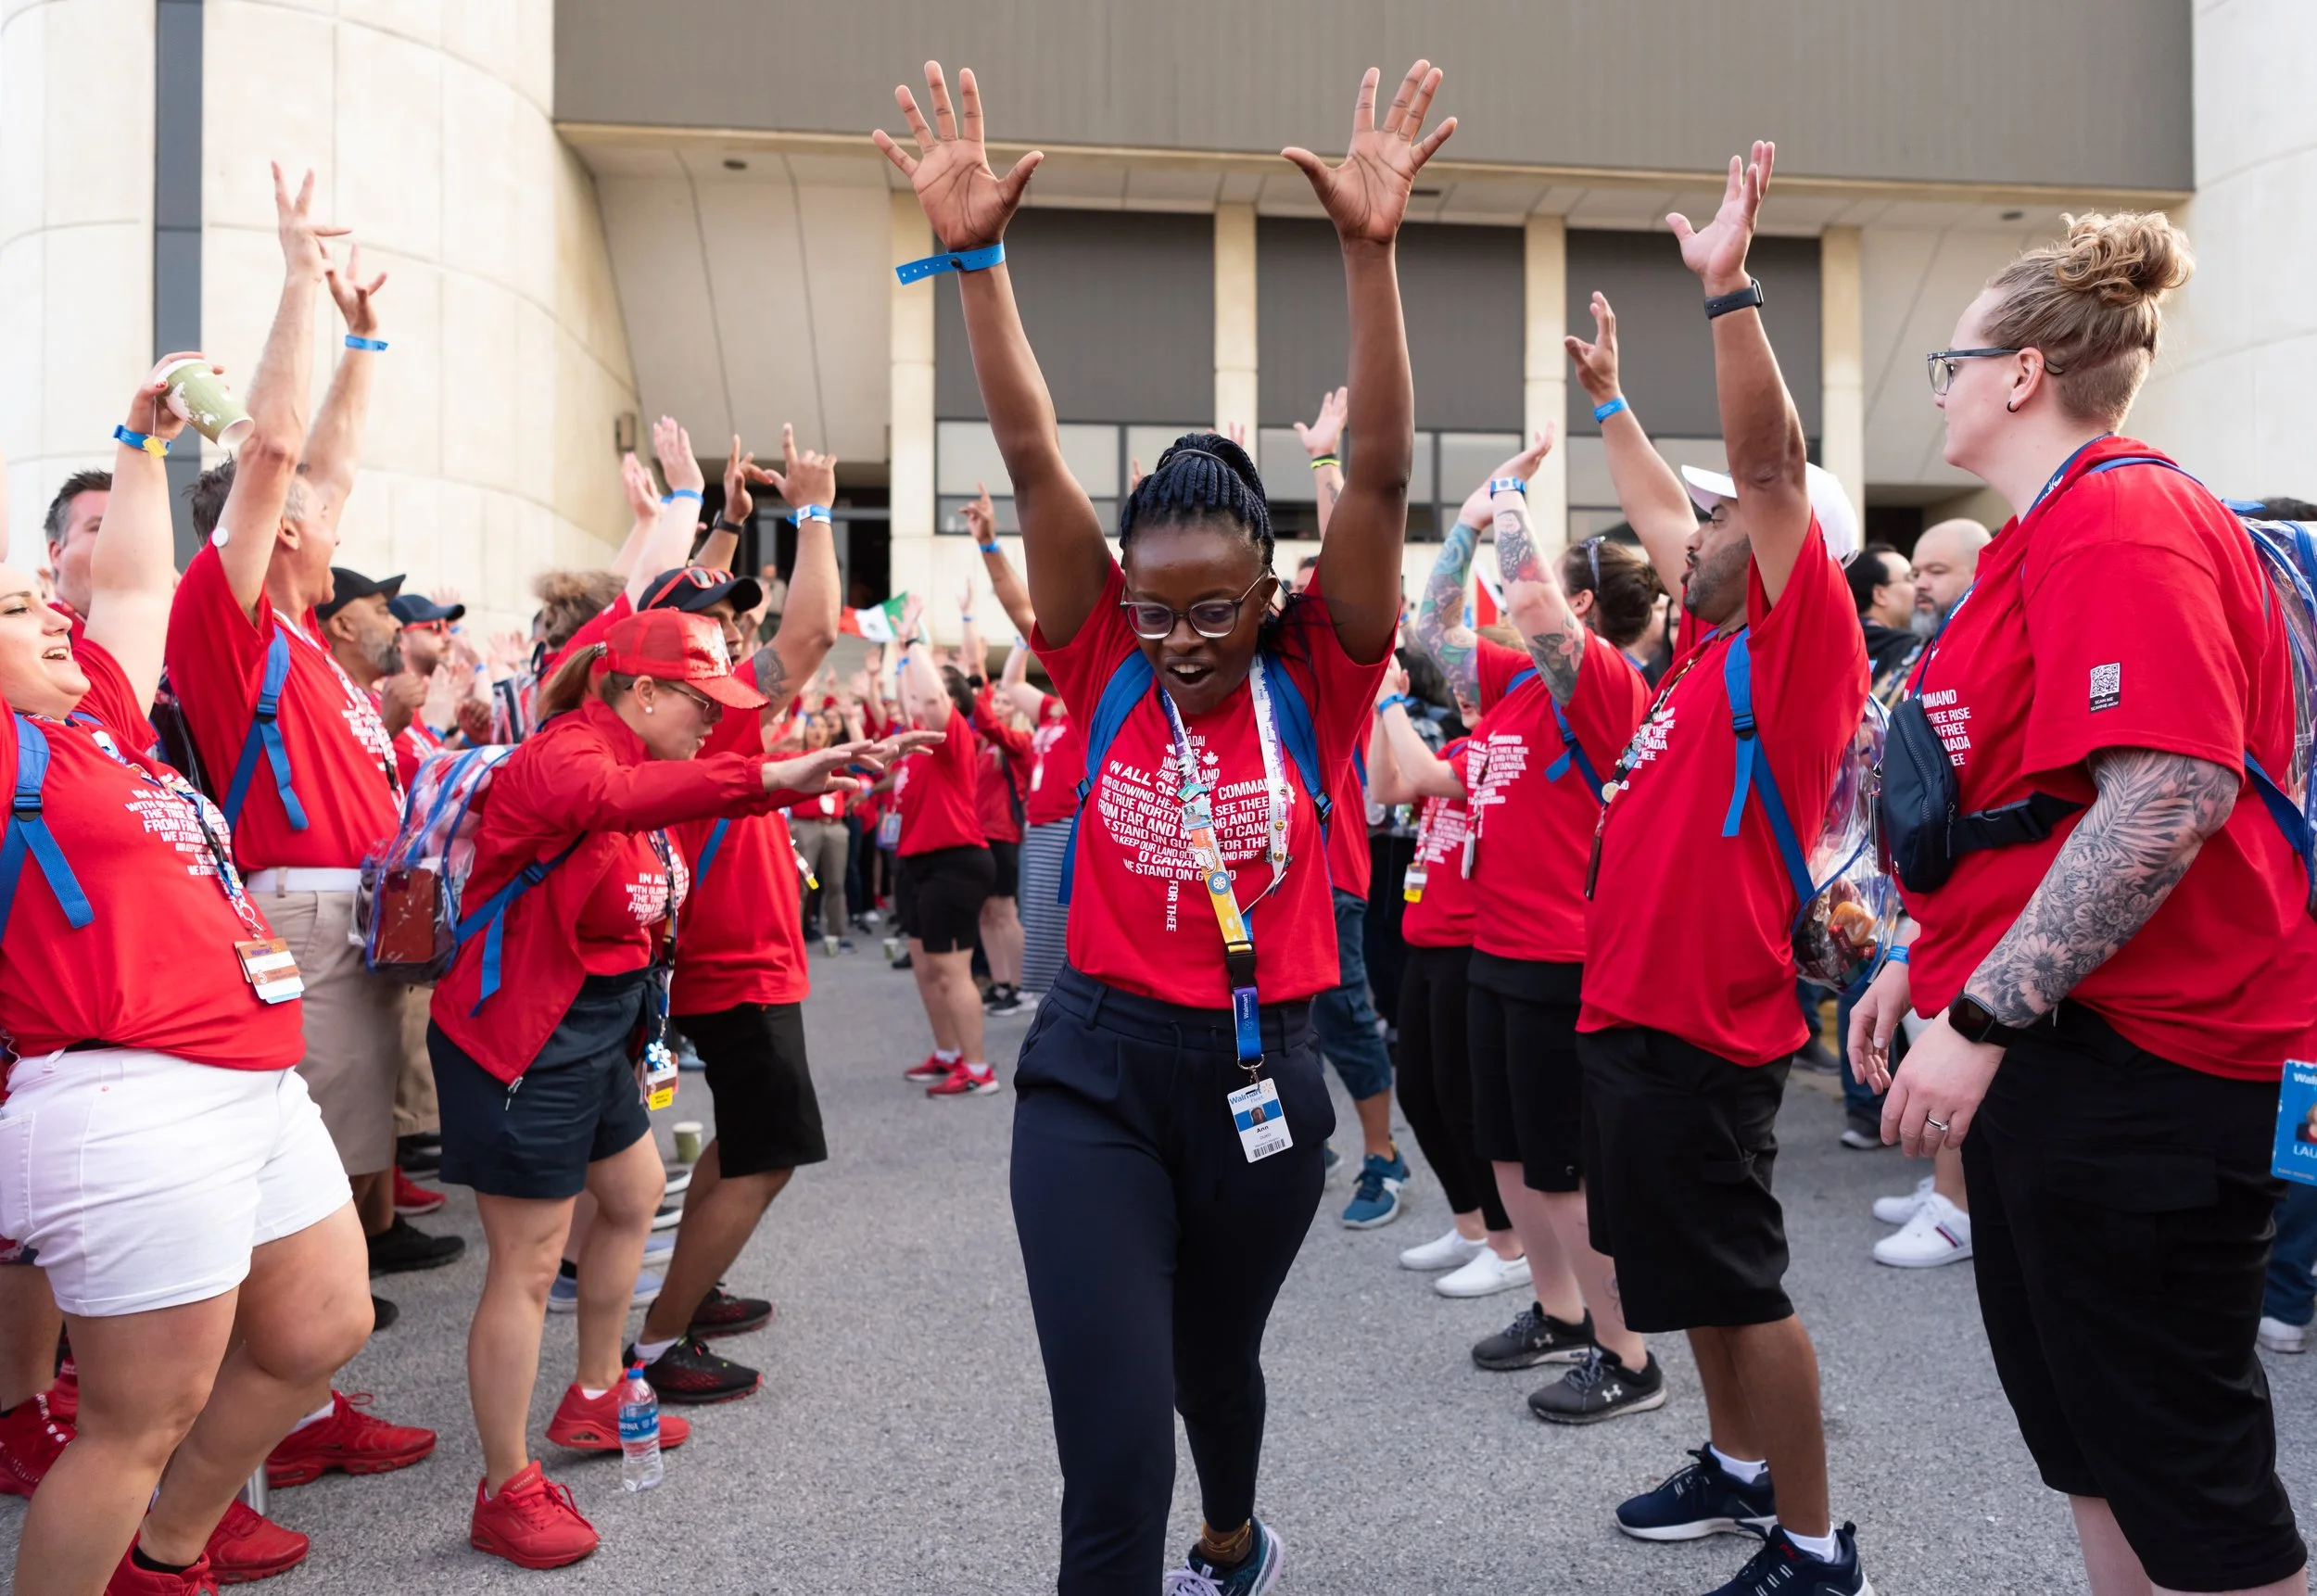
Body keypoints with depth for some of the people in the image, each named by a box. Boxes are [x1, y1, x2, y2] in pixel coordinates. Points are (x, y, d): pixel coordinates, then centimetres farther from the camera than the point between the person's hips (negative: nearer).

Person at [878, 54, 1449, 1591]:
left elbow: (1382, 475, -16)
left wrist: (1372, 252, -25)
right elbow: (1034, 456, -10)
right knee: (1112, 1447, -7)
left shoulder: (1320, 678, -6)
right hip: (1098, 1071, -1)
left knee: (1217, 1353, 26)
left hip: (1262, 1073, 1)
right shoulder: (1104, 666, -4)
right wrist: (977, 256, -17)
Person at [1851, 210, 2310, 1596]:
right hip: (2048, 1038, 10)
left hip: (2132, 1054, -10)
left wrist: (1981, 1017, -26)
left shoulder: (2120, 518, -15)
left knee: (2182, 1459, 2)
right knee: (2080, 1426, 19)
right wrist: (1925, 965, 19)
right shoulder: (2057, 533, 17)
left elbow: (2171, 795, -26)